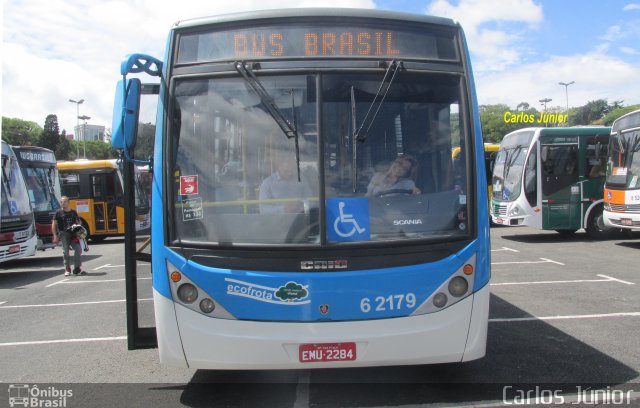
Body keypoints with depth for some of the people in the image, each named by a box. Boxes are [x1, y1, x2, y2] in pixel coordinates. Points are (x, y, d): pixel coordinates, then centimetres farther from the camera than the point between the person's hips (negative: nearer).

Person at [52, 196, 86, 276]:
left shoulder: (73, 212, 11)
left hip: (73, 234, 3)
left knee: (78, 249, -5)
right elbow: (54, 225, 3)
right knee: (65, 252, 0)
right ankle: (67, 270, 10)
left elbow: (78, 222, 20)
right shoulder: (58, 213, 3)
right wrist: (55, 236, -4)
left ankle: (77, 269, 3)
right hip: (64, 234, -2)